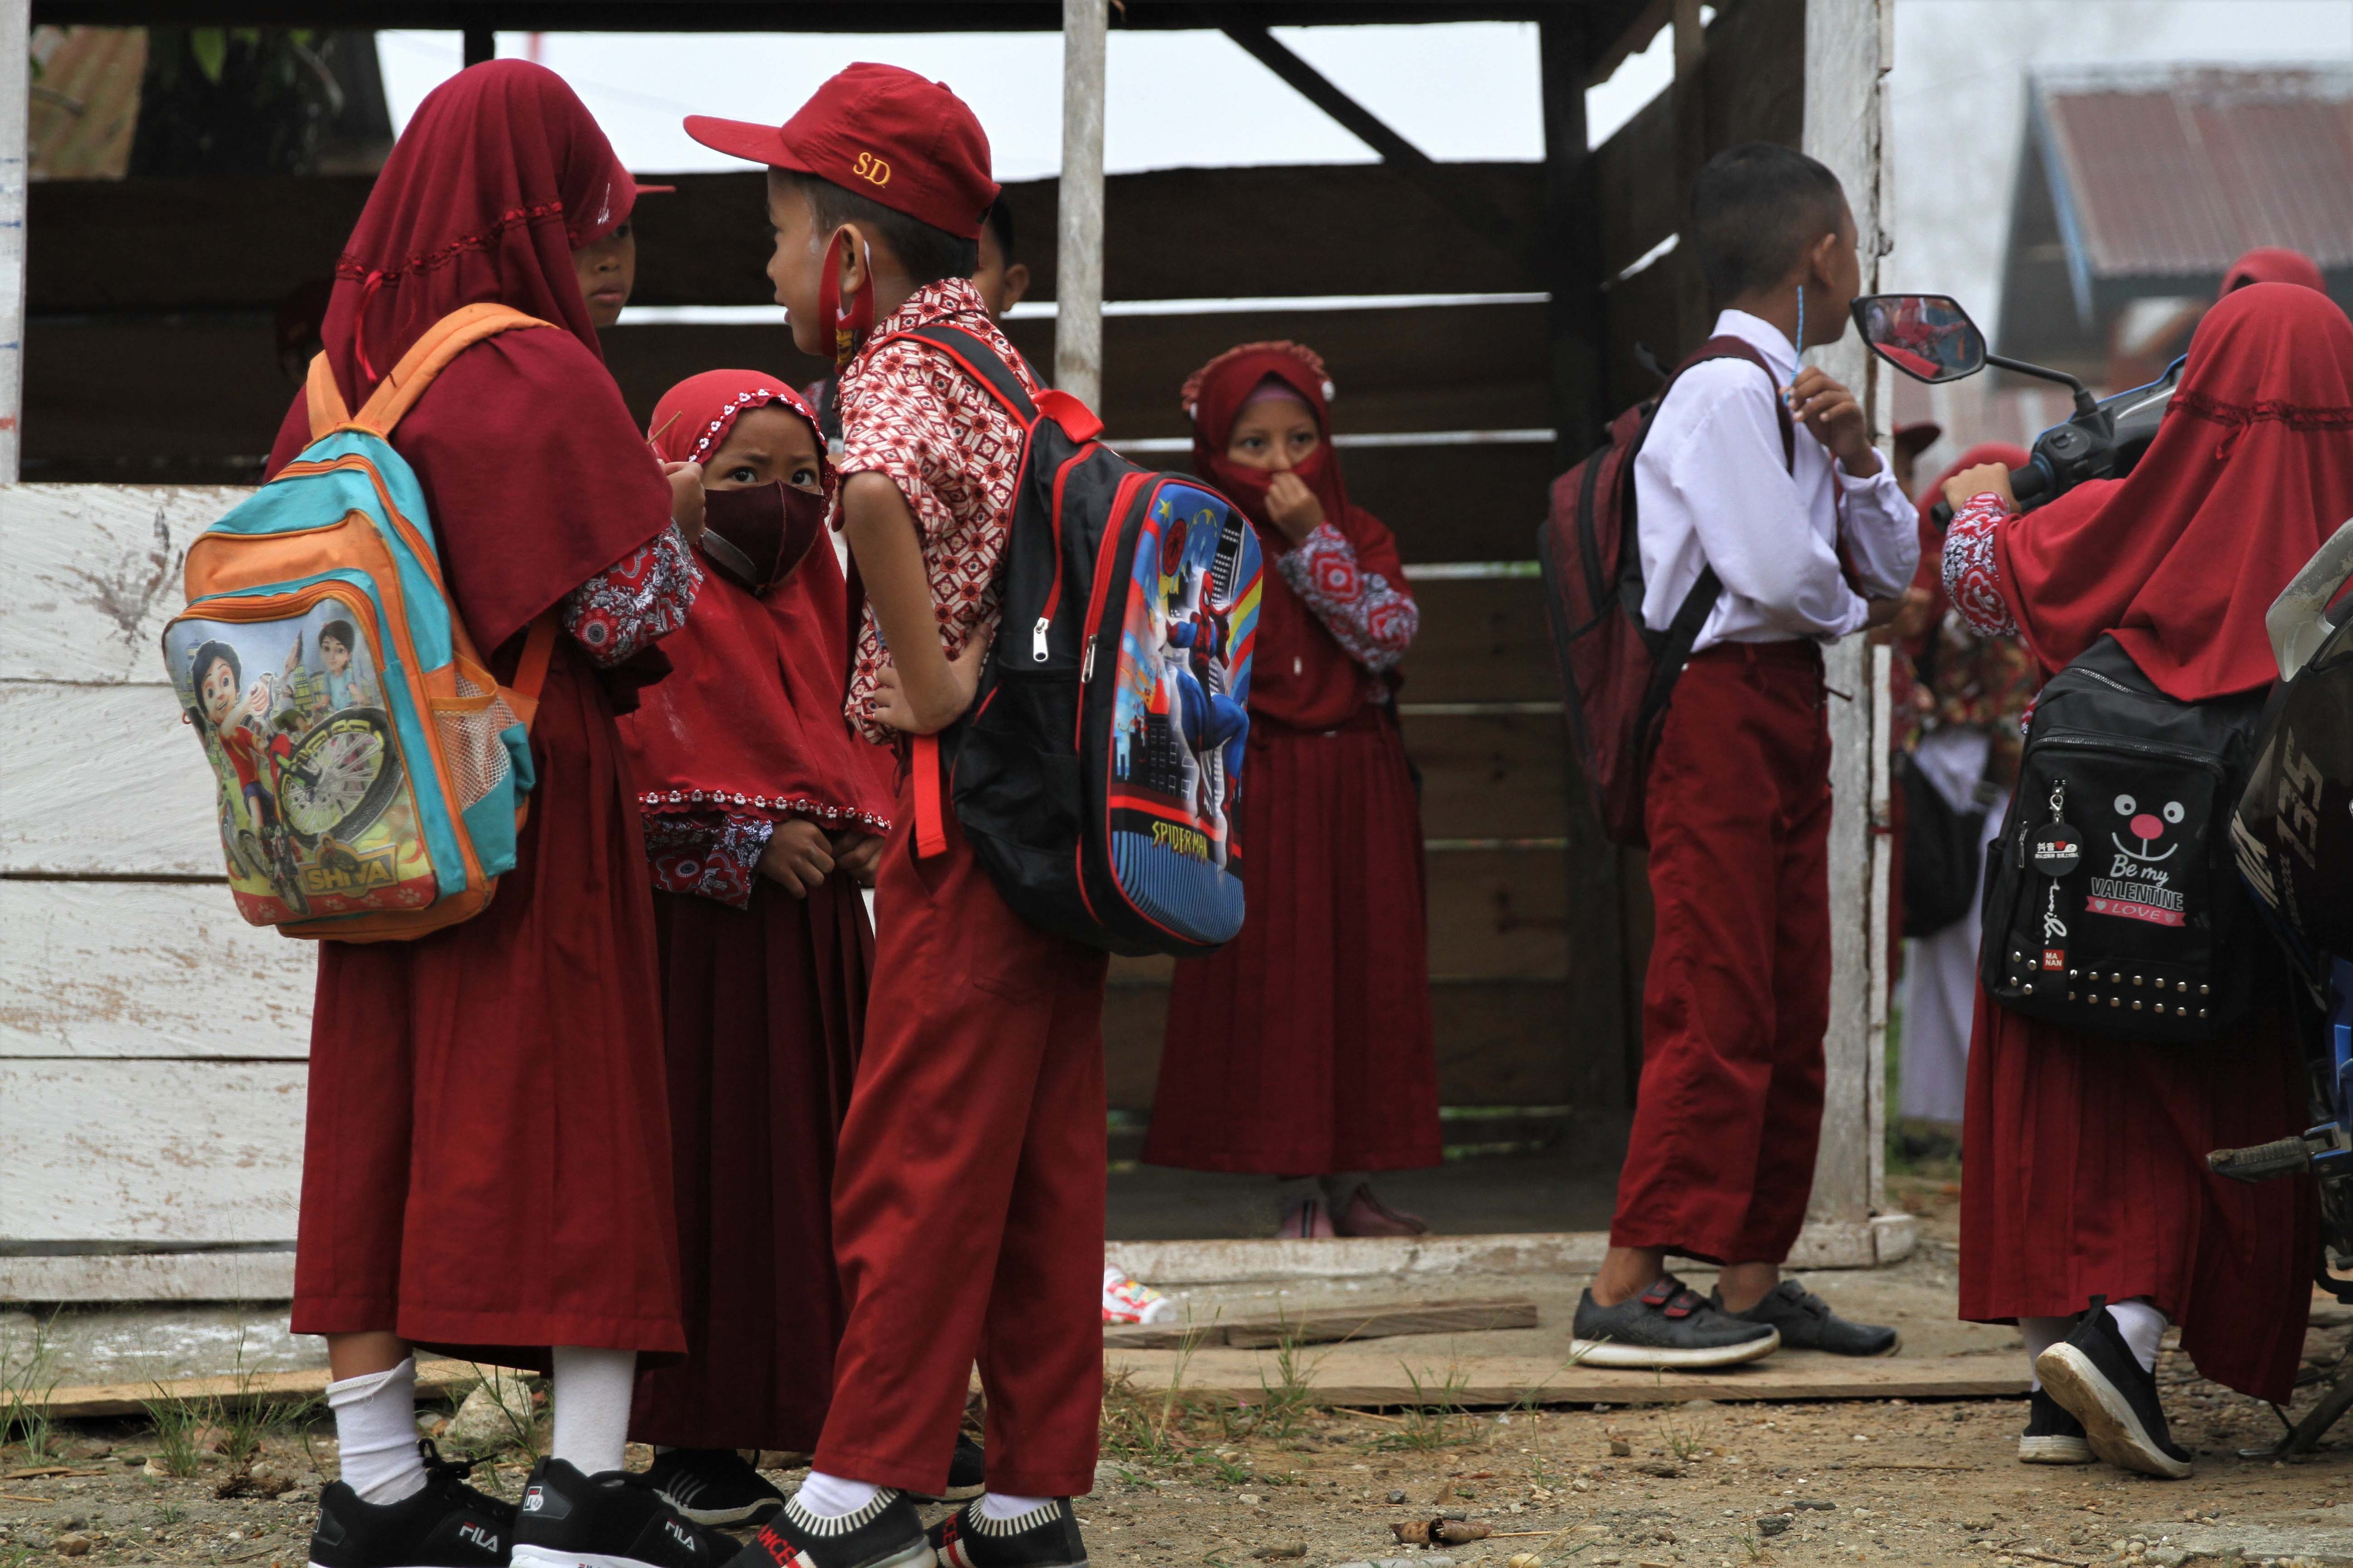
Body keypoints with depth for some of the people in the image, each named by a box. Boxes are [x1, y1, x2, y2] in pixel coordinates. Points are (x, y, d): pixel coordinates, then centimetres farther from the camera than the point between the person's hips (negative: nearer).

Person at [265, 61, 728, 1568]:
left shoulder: (336, 382, 7)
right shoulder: (538, 376, -14)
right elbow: (631, 609, -14)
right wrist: (677, 518, 6)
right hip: (527, 807, -7)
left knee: (383, 1118, 8)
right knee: (564, 1116, -2)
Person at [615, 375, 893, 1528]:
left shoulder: (813, 605, 14)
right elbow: (628, 785, -16)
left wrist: (863, 831, 5)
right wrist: (751, 839, -18)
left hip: (813, 925, 7)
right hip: (697, 933, -7)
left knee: (816, 1166, 7)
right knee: (713, 1173, -3)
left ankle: (831, 1417, 14)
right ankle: (692, 1444, 5)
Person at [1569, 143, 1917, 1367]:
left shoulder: (1788, 397, 16)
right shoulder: (1726, 392, -13)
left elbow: (1896, 569, 19)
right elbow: (1775, 571, -22)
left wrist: (1856, 458, 0)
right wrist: (1854, 613, 0)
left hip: (1784, 712, 10)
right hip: (1720, 707, -10)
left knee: (1792, 1008, 9)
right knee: (1715, 1001, -11)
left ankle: (1752, 1276, 13)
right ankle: (1629, 1287, -9)